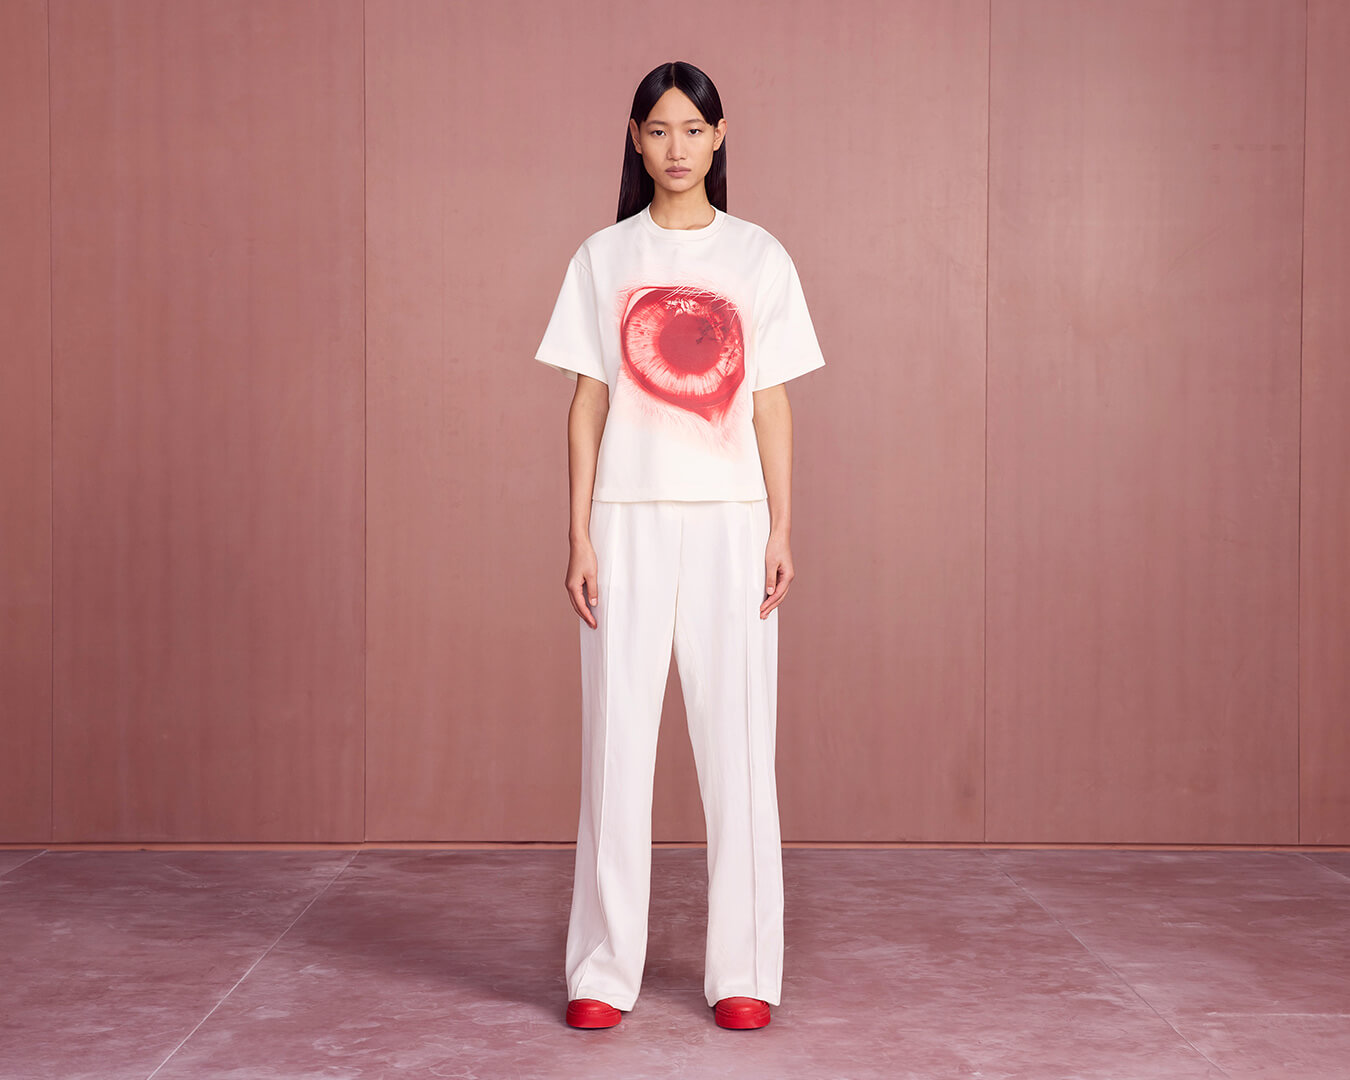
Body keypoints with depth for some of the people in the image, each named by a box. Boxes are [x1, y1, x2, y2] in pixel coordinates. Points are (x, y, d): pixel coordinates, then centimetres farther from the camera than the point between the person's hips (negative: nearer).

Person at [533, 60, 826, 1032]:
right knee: (617, 739, 1)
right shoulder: (603, 258, 7)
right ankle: (604, 969, 10)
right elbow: (588, 405, 5)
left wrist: (782, 530, -1)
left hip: (731, 522, 0)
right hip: (629, 520, 0)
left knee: (738, 741, 1)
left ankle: (743, 970, 11)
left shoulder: (759, 258, 7)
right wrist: (579, 537, -2)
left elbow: (772, 404, 5)